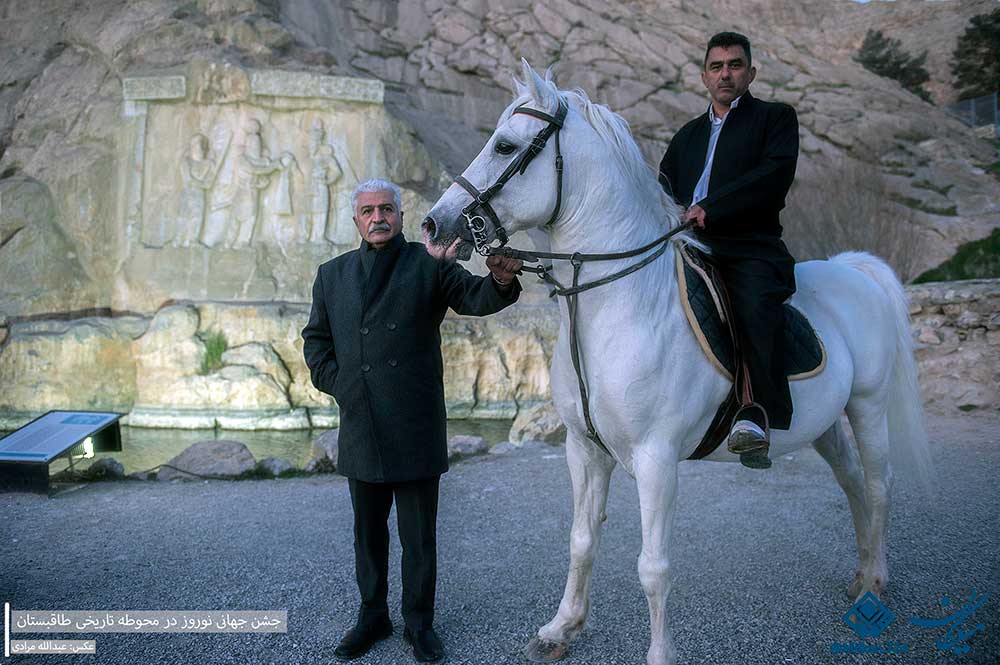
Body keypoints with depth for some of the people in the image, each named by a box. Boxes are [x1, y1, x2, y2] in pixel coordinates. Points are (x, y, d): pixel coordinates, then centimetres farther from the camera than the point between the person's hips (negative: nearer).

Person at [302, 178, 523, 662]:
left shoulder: (429, 265, -1)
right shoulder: (333, 274, 11)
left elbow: (474, 298, -14)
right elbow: (315, 337, 18)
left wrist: (500, 280, -36)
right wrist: (335, 382, 3)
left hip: (416, 430, -3)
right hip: (360, 429, 3)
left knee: (419, 534, 8)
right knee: (368, 531, 17)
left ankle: (419, 622, 25)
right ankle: (373, 615, 34)